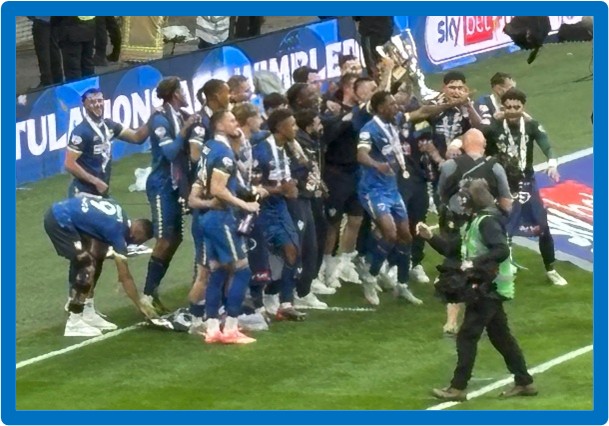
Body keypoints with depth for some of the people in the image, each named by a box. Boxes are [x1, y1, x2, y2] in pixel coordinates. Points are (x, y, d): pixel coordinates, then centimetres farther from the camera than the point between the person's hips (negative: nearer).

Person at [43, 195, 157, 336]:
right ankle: (74, 323, -7)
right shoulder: (118, 230, -12)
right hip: (59, 221, -10)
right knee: (87, 268, -10)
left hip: (58, 211, 10)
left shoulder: (121, 218, 10)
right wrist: (140, 304, 0)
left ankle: (87, 314, 19)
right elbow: (125, 276, -8)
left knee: (95, 262, 13)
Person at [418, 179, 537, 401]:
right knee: (501, 336, 14)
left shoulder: (487, 221, -16)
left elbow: (502, 250, -27)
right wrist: (430, 237, 6)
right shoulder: (473, 222, 15)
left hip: (489, 288, -10)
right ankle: (524, 383, 18)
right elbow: (452, 249, 18)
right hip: (486, 288, 10)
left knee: (467, 336, -7)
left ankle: (458, 388, -5)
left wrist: (475, 264, -27)